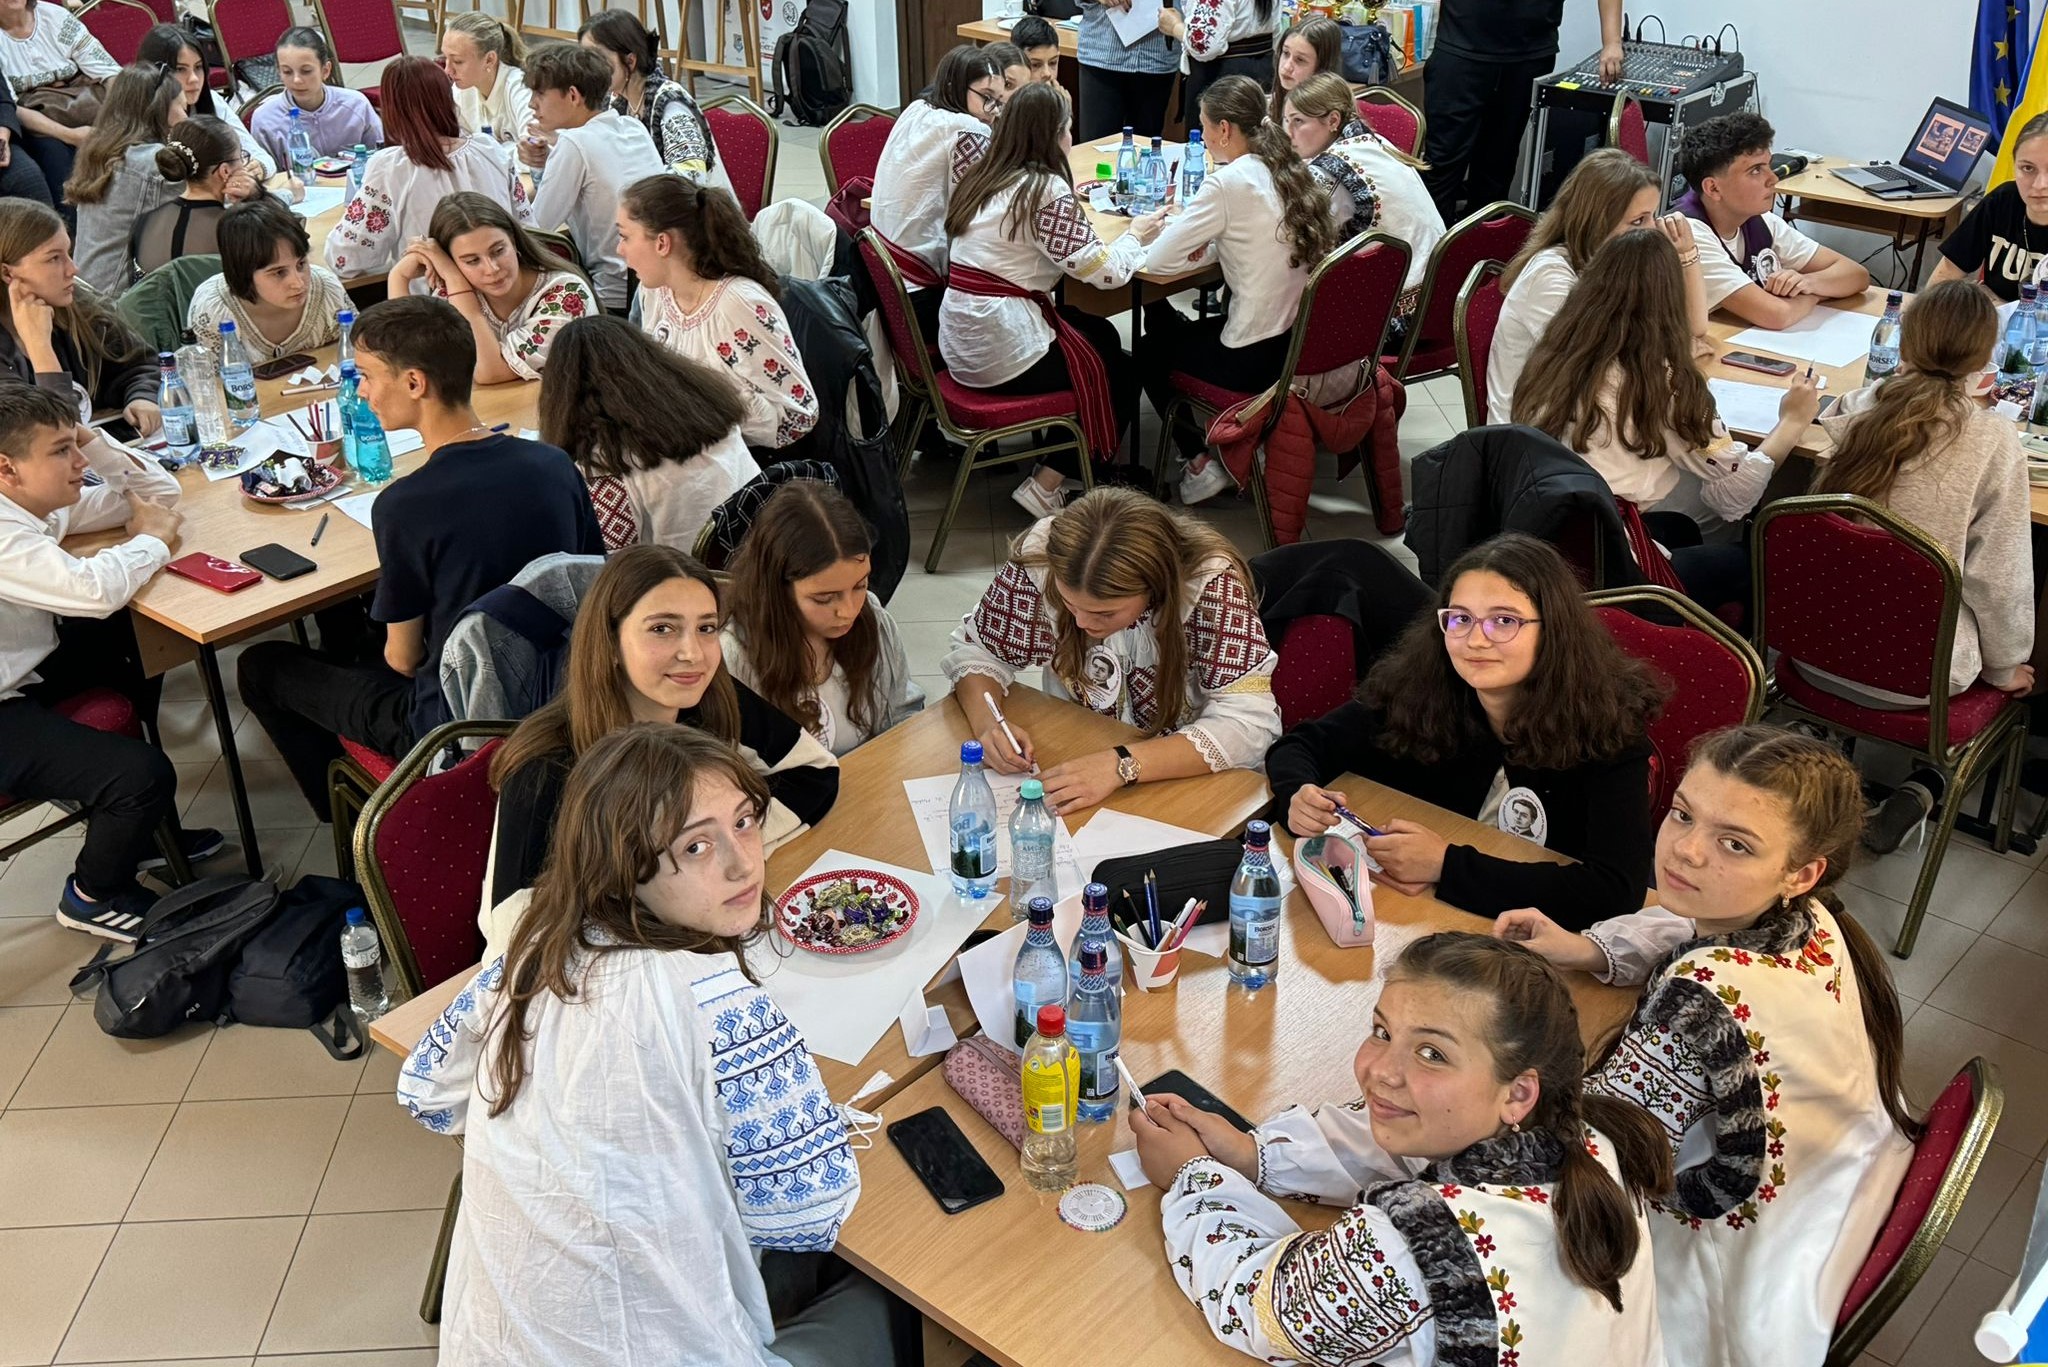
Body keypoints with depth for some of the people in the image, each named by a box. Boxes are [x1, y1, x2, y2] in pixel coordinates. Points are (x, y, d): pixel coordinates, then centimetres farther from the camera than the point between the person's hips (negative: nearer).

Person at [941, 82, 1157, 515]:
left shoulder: (981, 179, 8)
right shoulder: (1046, 189, -15)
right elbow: (1105, 271, -13)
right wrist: (1135, 237, 7)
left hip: (961, 344, 8)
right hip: (1004, 353, -8)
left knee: (1101, 333, 25)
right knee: (1122, 374, 15)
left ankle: (1060, 467, 28)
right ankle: (1045, 487, 11)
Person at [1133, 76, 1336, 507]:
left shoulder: (1227, 184, -18)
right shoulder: (1292, 172, 5)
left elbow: (1156, 260, -16)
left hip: (1256, 358, -8)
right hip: (1304, 341, 8)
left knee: (1151, 348, 22)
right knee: (1181, 329, 31)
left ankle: (1201, 463, 20)